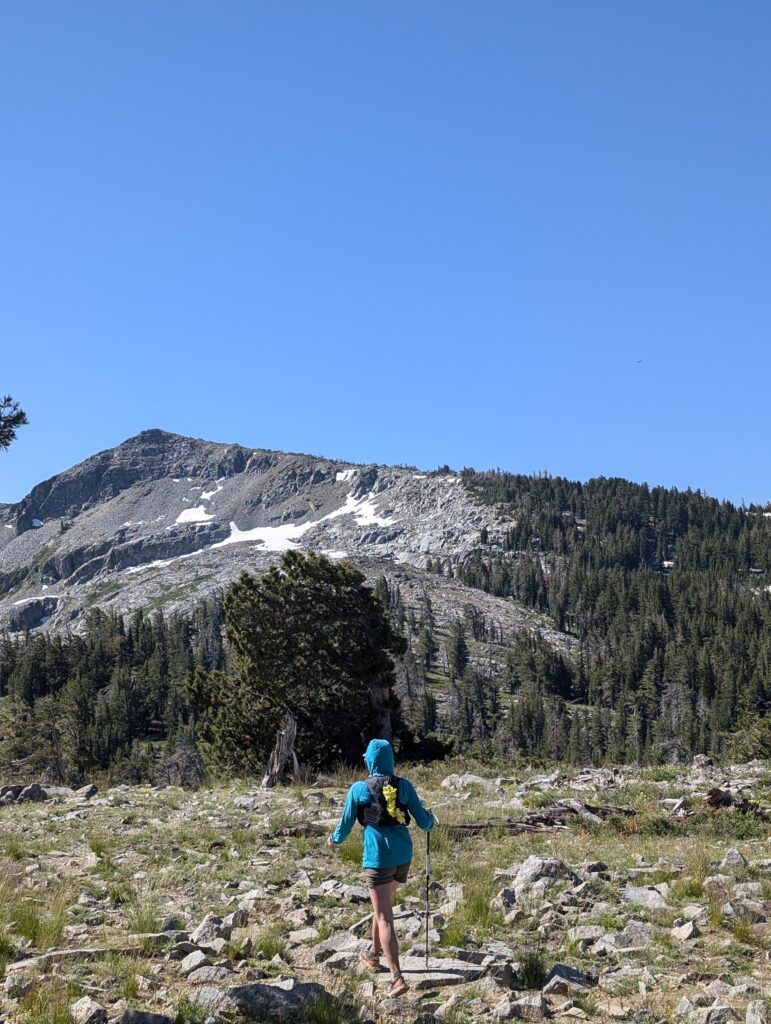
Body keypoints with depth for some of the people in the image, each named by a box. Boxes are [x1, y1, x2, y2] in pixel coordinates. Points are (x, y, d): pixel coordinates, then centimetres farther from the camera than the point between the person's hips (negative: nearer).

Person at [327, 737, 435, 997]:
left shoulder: (359, 789, -5)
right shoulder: (404, 786, 1)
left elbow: (346, 824, 5)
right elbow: (423, 822, 5)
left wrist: (334, 840, 27)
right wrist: (431, 820, 30)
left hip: (378, 859, -4)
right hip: (403, 856, 4)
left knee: (384, 917, -3)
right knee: (382, 905, 27)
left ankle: (397, 978, -12)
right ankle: (374, 954, 42)